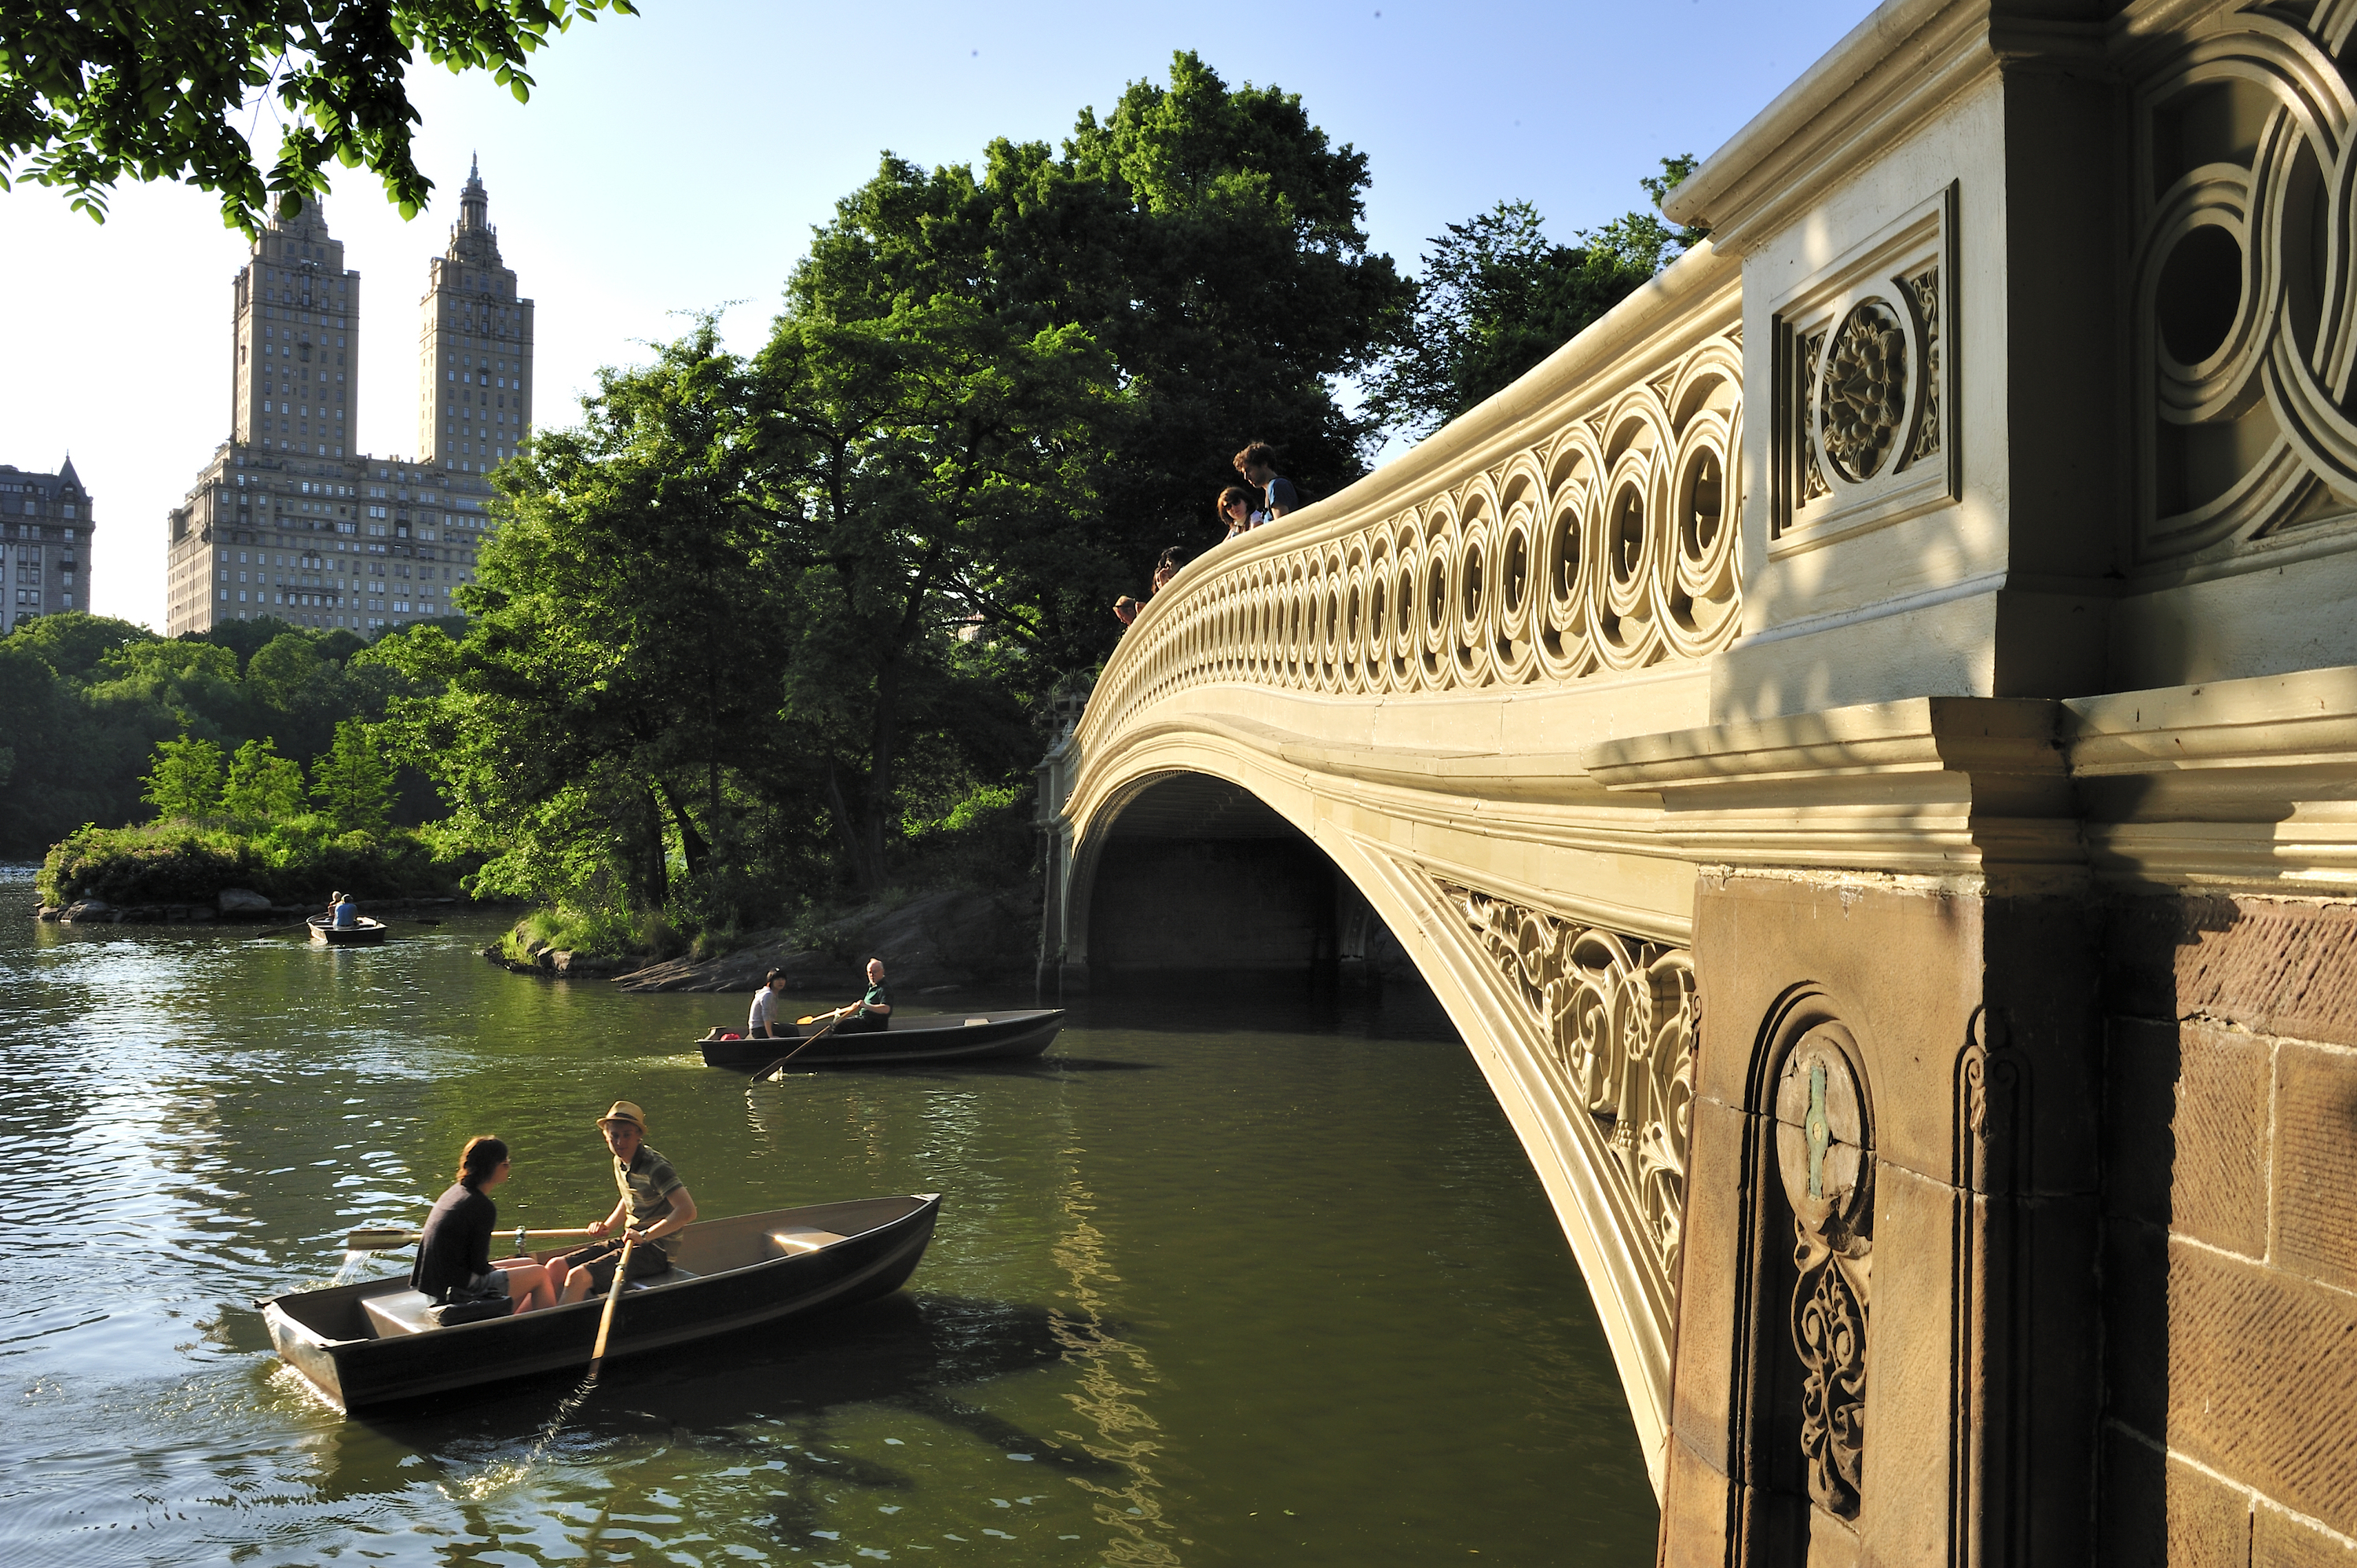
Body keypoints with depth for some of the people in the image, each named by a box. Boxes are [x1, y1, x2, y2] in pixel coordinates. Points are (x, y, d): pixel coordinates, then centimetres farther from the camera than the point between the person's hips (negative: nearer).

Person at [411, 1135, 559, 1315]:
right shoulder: (483, 1207, -20)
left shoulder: (456, 1191, 7)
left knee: (530, 1264, 20)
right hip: (460, 1290, -9)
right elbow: (479, 1266, -16)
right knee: (540, 1274, 1)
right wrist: (498, 1272, 2)